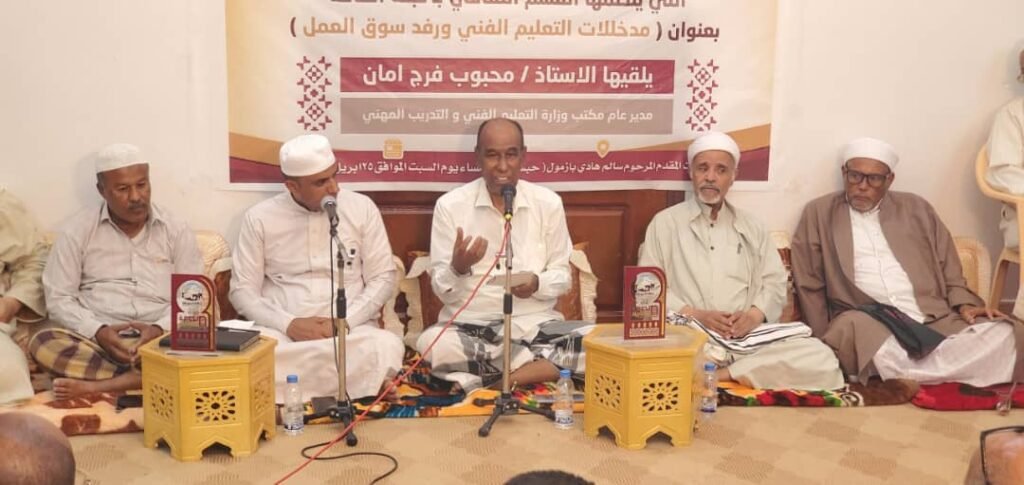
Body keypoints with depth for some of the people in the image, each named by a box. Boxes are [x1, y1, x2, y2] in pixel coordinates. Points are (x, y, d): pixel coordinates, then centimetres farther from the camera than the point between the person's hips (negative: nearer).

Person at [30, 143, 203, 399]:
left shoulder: (177, 230, 6)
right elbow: (59, 298, 2)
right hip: (96, 340, 0)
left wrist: (159, 330, -17)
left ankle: (95, 386, -27)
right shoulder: (77, 230, 4)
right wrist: (99, 332, -16)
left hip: (159, 340, 0)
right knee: (43, 343, -30)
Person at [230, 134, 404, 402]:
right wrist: (288, 324, -15)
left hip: (350, 328, 0)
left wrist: (344, 322, -13)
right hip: (282, 330, 0)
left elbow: (382, 278, 3)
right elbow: (243, 290, 2)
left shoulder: (362, 208, 2)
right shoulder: (259, 217, 3)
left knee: (388, 348, -34)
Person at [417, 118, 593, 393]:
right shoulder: (449, 205, -2)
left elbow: (562, 277, 7)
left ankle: (481, 376, -17)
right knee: (431, 343, -34)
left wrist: (537, 283, -16)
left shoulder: (549, 203, 2)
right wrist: (458, 268, -24)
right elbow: (442, 291, -1)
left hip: (534, 322, 2)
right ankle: (542, 364, -15)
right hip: (469, 324, -1)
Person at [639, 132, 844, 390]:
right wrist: (695, 314, -13)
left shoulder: (751, 226, 21)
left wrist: (754, 315, -7)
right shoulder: (665, 222, 10)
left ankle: (722, 375, -20)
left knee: (821, 360, -22)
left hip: (748, 335, 4)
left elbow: (775, 282, 15)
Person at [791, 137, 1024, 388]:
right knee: (853, 329, -39)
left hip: (934, 320, 4)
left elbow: (949, 271, 20)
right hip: (865, 322, -3)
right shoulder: (819, 213, 11)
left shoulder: (916, 209, 19)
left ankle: (900, 375, -25)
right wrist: (827, 343, -4)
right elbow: (810, 287, 7)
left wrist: (965, 305, -1)